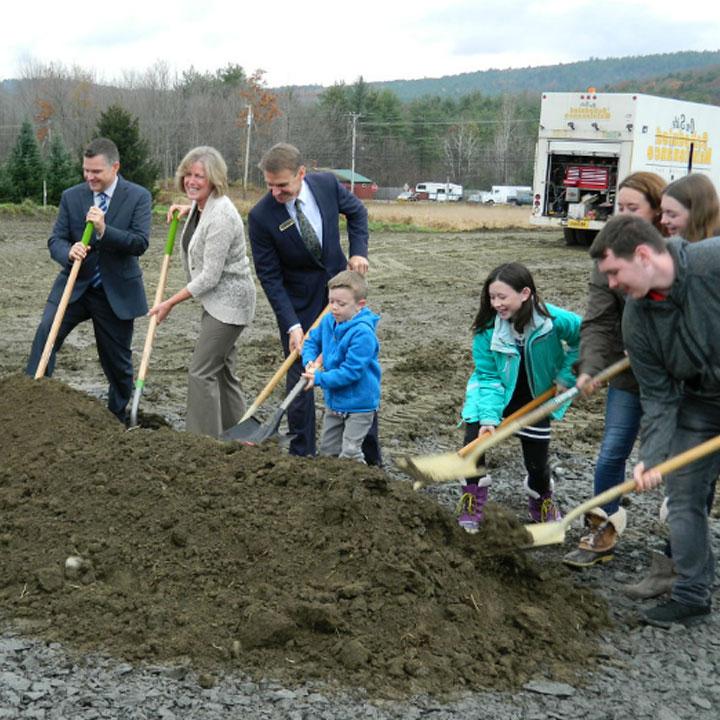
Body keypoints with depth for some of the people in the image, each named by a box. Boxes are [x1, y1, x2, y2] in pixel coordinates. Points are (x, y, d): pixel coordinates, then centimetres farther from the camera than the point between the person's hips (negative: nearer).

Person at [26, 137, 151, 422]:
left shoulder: (138, 197, -6)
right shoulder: (71, 196, 1)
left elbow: (140, 243, -16)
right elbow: (55, 240, -2)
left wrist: (104, 231, -30)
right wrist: (69, 252, -25)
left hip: (116, 291, -1)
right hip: (74, 285, 1)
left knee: (117, 361, 10)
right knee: (46, 331, -24)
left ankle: (117, 418, 30)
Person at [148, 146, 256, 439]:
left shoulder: (220, 217, -24)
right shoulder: (201, 205, 5)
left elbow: (209, 276, -24)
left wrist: (171, 302, -16)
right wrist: (188, 209, 14)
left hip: (228, 302, -10)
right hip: (215, 299, 10)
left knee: (201, 370, -9)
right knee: (221, 369, 16)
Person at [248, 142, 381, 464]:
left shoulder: (326, 183, -13)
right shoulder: (261, 216, -20)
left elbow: (356, 211, 9)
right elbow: (269, 277, -16)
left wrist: (358, 251, -5)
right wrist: (292, 326, -21)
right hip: (298, 302, -3)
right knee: (300, 379, 1)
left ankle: (371, 457, 22)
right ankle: (302, 455, 15)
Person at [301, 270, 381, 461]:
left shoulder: (362, 333, -27)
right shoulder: (328, 321, -2)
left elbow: (351, 371, -28)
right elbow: (312, 341, 14)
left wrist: (319, 379, -24)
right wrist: (310, 362, -7)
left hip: (359, 403, -8)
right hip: (334, 401, 8)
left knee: (350, 453, -7)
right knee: (327, 450, 20)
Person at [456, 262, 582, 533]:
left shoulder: (554, 320, -27)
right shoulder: (488, 328, -26)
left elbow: (583, 338, -8)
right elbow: (489, 377, -22)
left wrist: (566, 375, -11)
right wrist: (488, 417, -32)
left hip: (535, 399, 0)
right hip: (496, 393, 0)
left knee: (537, 460, 7)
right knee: (474, 438, -19)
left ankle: (542, 502, 40)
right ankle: (472, 502, 2)